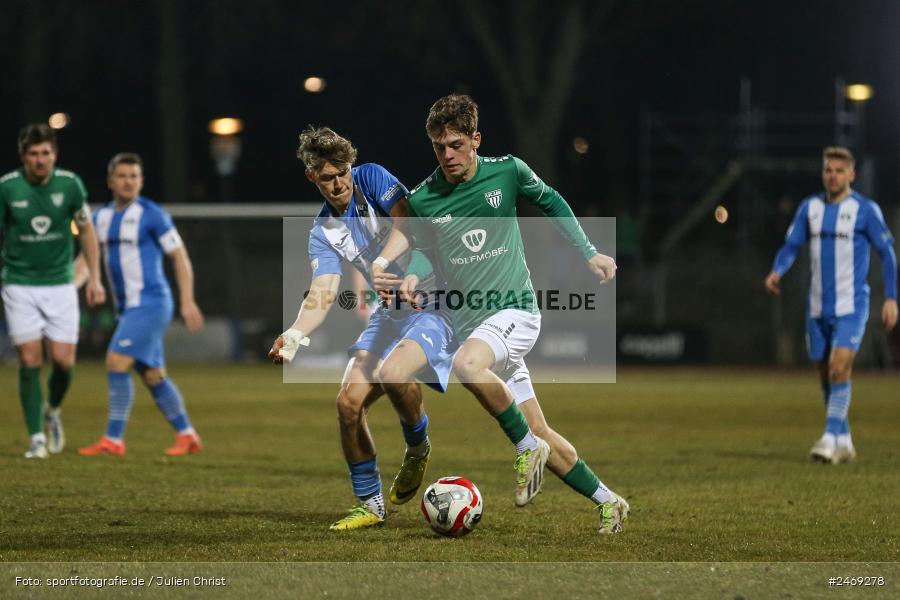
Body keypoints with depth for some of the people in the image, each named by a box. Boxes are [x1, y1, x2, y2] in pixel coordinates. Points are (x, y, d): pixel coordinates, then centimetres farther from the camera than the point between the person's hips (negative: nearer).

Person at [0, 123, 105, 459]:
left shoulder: (70, 184, -5)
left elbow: (86, 231, 7)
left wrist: (95, 278, 3)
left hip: (60, 284, 1)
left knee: (63, 361, -5)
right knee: (30, 360, -8)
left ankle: (53, 412, 27)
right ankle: (37, 438, 2)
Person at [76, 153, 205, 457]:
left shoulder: (152, 215, -8)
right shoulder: (102, 217, 11)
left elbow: (180, 257, -6)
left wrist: (187, 302, -13)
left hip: (150, 304, -7)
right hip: (128, 308, 7)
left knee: (116, 363, -16)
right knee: (153, 376, 9)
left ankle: (113, 440, -13)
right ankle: (187, 435, 19)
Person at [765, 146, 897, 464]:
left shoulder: (865, 210, -5)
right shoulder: (810, 207, 7)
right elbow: (791, 246, 8)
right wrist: (777, 271, -13)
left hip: (851, 306, -5)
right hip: (818, 306, 5)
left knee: (839, 368, -19)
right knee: (826, 374, 9)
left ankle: (830, 437, -19)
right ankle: (844, 441, 22)